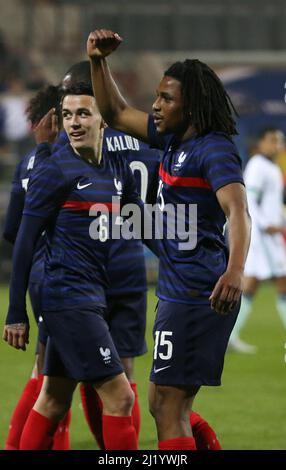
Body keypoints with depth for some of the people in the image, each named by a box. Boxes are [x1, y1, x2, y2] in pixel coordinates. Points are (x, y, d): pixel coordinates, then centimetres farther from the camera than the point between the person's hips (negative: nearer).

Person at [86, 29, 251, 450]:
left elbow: (238, 211, -29)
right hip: (177, 291, 10)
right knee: (168, 406, 16)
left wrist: (234, 271, -45)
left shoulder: (215, 150, -15)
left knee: (167, 406, -10)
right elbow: (116, 114, 26)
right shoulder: (175, 139, 13)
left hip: (196, 295, -10)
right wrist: (98, 62, 12)